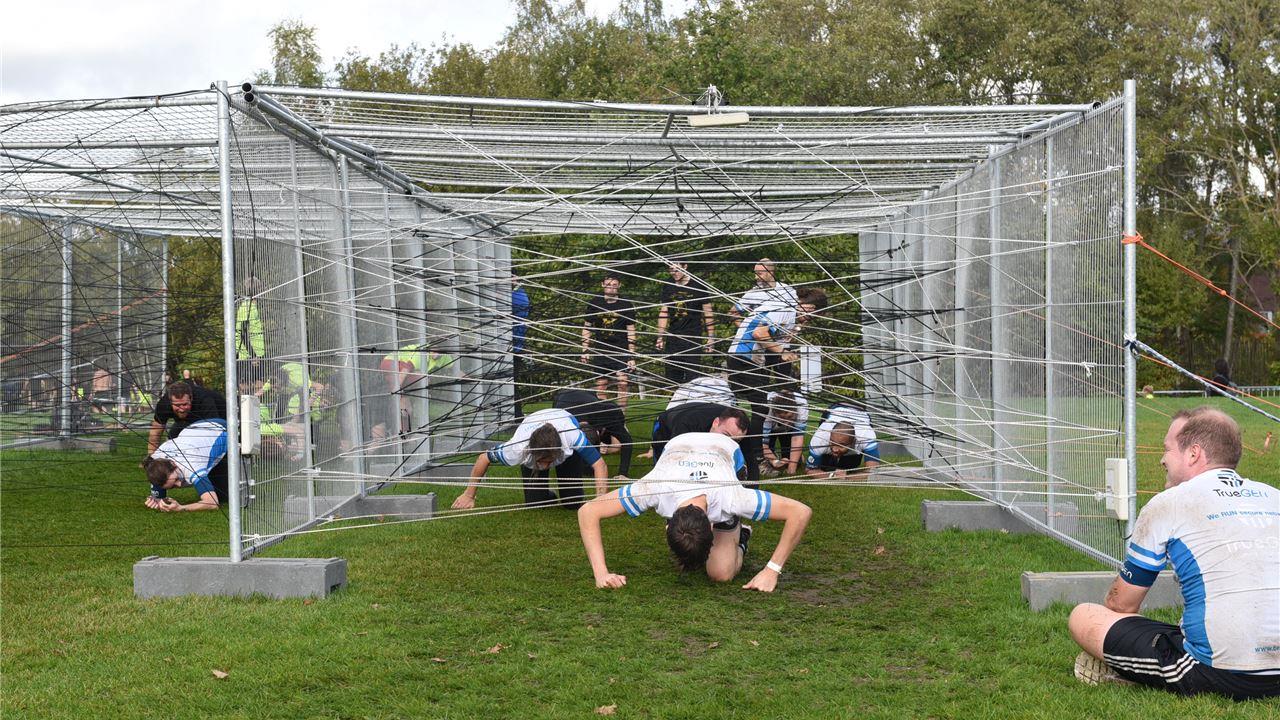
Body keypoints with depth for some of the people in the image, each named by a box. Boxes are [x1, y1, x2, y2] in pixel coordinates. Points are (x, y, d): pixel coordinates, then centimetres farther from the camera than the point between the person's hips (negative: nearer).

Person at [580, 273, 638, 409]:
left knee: (622, 382, -15)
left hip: (621, 351, -2)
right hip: (600, 351, 2)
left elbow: (631, 331, 4)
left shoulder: (626, 305, 3)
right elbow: (587, 327, 13)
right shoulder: (594, 304, 6)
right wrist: (585, 350, 6)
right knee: (600, 387, 3)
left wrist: (632, 356, -1)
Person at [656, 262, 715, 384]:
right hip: (673, 337, 4)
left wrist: (711, 337, -2)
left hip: (693, 338, -4)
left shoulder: (698, 286, 0)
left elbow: (708, 312, 2)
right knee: (672, 377, 2)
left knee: (692, 377, -9)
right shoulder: (668, 287, 12)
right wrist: (660, 337, 11)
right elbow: (664, 313, 16)